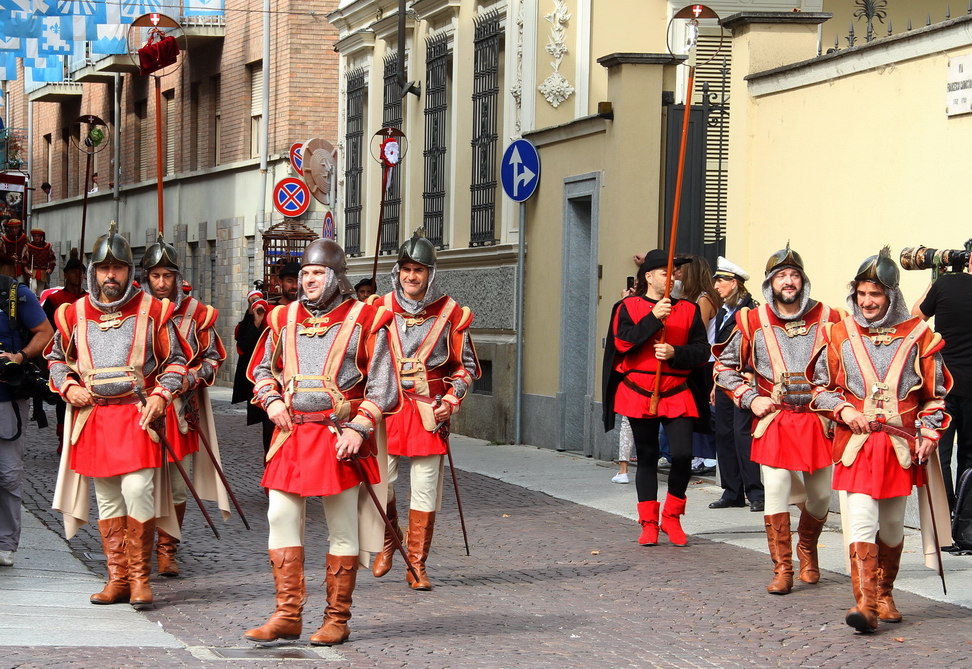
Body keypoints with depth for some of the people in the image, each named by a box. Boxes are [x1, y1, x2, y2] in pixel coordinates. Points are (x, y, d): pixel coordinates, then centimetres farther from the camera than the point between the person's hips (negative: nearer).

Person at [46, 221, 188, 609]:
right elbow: (57, 358, 21)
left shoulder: (152, 311, 1)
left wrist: (161, 396, -7)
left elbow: (175, 361, 8)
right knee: (107, 500, 8)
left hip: (138, 416, -3)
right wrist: (68, 388, 3)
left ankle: (140, 577, -5)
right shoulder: (75, 314, 8)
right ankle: (118, 578, 15)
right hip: (93, 417, 3)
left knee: (138, 490, -16)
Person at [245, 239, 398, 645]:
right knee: (281, 519, 0)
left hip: (339, 439, -4)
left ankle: (337, 619, 10)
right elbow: (261, 368, 23)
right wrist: (271, 400, 3)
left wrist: (358, 429, -14)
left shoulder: (364, 320, -2)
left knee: (342, 529, 2)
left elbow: (382, 387, -4)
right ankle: (287, 615, 7)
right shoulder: (284, 319, 10)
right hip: (291, 434, 4)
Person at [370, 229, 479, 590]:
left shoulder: (450, 313, 2)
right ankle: (388, 542, 23)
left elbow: (466, 366, 9)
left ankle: (416, 564, 11)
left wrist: (450, 402, -5)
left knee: (425, 489, 1)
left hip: (429, 410, -1)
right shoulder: (381, 308, 5)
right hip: (387, 408, 1)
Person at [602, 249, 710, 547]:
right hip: (638, 395, -1)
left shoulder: (688, 310, 7)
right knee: (647, 458, 6)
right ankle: (649, 523, 14)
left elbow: (702, 351, 3)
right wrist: (653, 318, -20)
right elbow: (622, 342, -13)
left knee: (683, 455, -11)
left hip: (676, 395, 1)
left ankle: (671, 517, 7)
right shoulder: (628, 307, 3)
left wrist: (675, 353, -15)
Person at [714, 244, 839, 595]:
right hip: (774, 420, -1)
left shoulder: (827, 319, 2)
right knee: (776, 490, -10)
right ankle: (782, 570, 0)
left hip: (818, 420, 1)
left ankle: (807, 549, 37)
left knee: (820, 495, 7)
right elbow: (725, 365, 10)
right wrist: (750, 398, -1)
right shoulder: (753, 322, 1)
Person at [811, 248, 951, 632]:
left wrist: (930, 432, -3)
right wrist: (843, 410, -7)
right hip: (856, 442, -1)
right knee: (861, 522, -14)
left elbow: (935, 393, 9)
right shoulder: (841, 335, 4)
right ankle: (865, 603, -17)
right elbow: (821, 388, 11)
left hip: (900, 445, 1)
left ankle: (884, 596, 27)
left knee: (891, 526, 10)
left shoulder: (917, 335, 3)